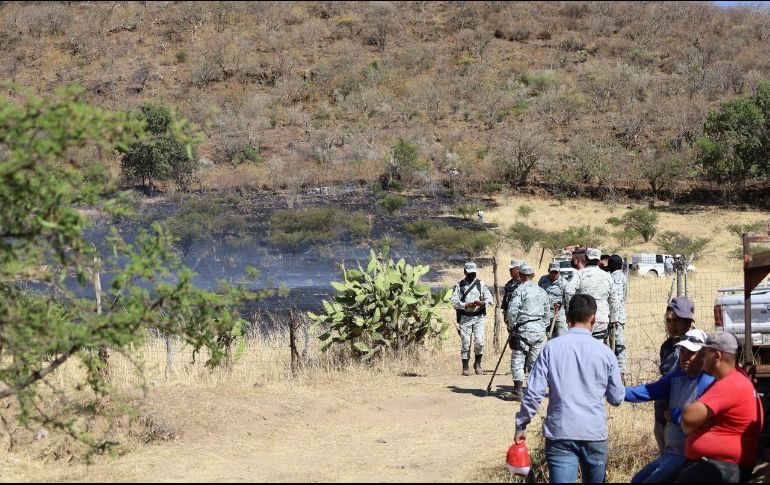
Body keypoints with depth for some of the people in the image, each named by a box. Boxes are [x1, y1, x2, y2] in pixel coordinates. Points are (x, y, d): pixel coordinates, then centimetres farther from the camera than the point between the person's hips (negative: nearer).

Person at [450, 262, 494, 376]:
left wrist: (482, 303, -19)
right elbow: (454, 301, -4)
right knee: (465, 342, -2)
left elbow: (490, 299, 3)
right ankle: (465, 367, 6)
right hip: (464, 317, 0)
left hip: (478, 316, 0)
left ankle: (478, 363, 10)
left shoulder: (481, 284, 10)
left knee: (479, 341, -12)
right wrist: (466, 305, -19)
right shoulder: (459, 285, 7)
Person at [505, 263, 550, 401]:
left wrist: (511, 326, -1)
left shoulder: (520, 290, -8)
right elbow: (546, 313, 14)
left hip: (523, 329, -6)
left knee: (518, 360, 0)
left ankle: (518, 391, -3)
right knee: (535, 361, 11)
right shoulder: (542, 291, 12)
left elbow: (512, 311, -15)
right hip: (539, 330, 6)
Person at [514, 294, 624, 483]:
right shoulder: (604, 352, -1)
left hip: (560, 434, -1)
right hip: (595, 433, 1)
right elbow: (617, 398, 7)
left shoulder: (551, 348, -2)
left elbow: (533, 393, -5)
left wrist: (521, 426, 7)